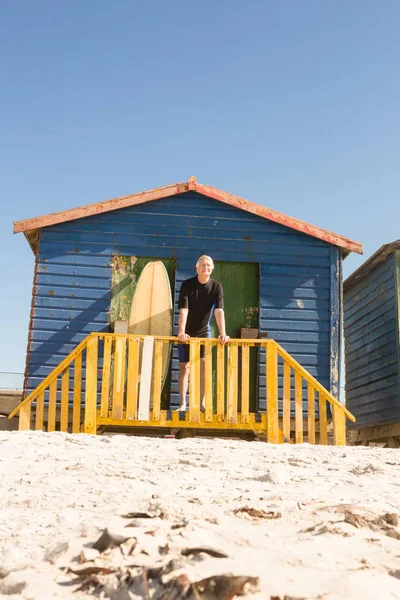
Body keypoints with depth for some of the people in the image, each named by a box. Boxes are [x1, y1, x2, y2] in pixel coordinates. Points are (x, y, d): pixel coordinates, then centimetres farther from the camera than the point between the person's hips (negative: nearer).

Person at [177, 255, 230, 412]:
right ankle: (183, 404, 5)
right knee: (185, 367, 0)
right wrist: (181, 332, -37)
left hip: (204, 331, 1)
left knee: (204, 364, -9)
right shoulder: (187, 285, -17)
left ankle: (202, 403, -2)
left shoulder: (216, 286, -13)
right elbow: (183, 310, -25)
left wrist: (223, 333, -34)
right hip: (186, 332, -1)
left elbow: (219, 311, -23)